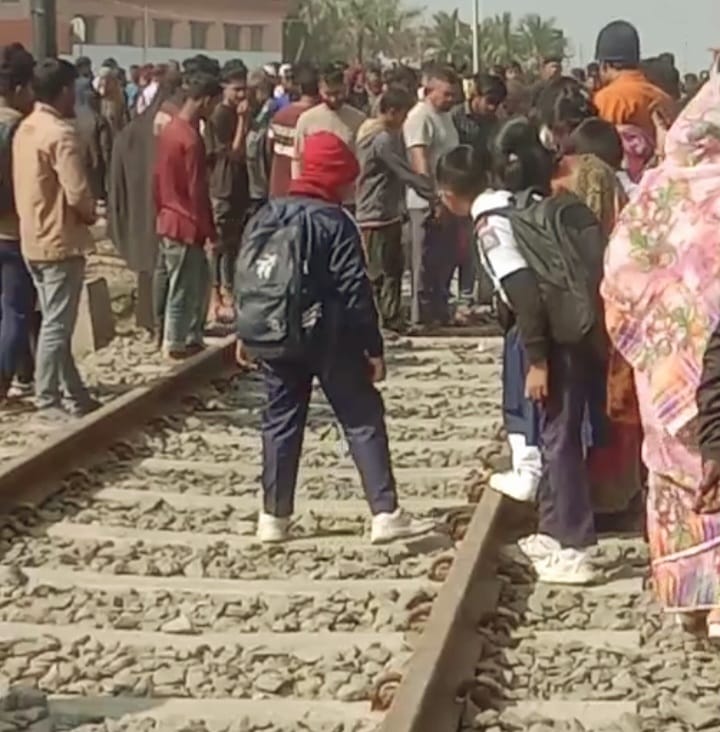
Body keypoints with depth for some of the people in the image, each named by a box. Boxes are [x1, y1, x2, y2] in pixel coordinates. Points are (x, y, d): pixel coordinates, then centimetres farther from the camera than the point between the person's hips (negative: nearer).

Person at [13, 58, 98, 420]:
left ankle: (73, 393, 21)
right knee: (57, 325, -1)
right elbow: (77, 192, -24)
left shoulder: (25, 128, 9)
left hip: (33, 238, 9)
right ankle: (48, 401, 5)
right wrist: (90, 213, -3)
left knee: (54, 322, 13)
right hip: (59, 240, -9)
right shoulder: (60, 133, -19)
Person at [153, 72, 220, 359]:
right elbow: (198, 192, -20)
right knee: (183, 287, 5)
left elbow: (159, 177, 13)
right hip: (186, 225, -9)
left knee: (199, 280, 19)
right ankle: (176, 344, 16)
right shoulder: (191, 139, -22)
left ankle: (192, 336, 26)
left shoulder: (170, 129, 6)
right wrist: (211, 232, -12)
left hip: (168, 219, 9)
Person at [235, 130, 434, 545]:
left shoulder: (266, 216, 5)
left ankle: (274, 518, 13)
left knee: (281, 421, 12)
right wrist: (374, 346, -10)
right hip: (330, 339, -5)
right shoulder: (336, 223, -13)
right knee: (363, 420, 1)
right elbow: (355, 290, -15)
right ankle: (386, 513, -2)